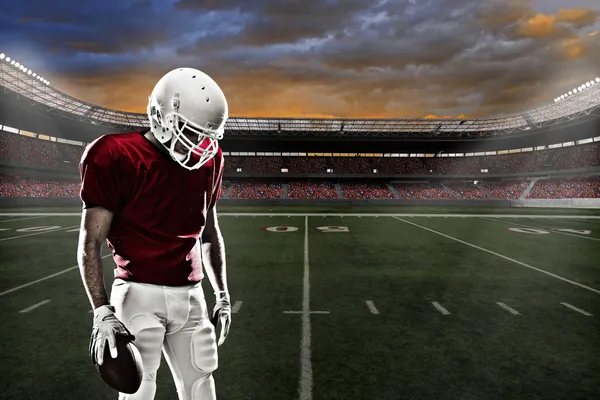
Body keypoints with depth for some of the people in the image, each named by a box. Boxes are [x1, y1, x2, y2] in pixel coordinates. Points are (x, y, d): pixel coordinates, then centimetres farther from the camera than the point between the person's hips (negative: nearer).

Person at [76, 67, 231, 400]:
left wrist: (222, 294, 15)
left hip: (191, 296, 5)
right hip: (141, 296, -4)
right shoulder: (117, 157, -11)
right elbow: (90, 244, -9)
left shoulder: (208, 160, 5)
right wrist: (102, 311, -15)